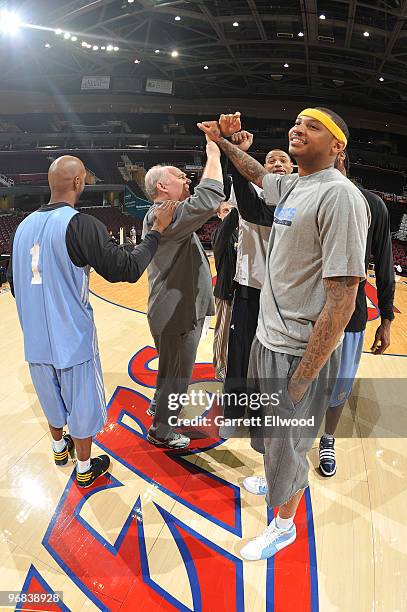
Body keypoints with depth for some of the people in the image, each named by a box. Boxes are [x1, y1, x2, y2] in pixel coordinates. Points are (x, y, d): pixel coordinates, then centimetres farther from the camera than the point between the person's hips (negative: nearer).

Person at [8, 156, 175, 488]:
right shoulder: (80, 224, -18)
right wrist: (157, 231, -9)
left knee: (53, 398, 26)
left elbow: (14, 282, 10)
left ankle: (60, 448, 49)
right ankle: (85, 469, 31)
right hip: (72, 337, -6)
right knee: (82, 404, 13)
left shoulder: (25, 224, 3)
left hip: (36, 336, 7)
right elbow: (127, 269, -20)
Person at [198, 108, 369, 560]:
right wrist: (222, 142, 28)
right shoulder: (291, 186, 6)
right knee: (269, 430, 28)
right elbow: (258, 175, 33)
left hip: (300, 352, -8)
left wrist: (300, 380, -24)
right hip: (268, 337, 8)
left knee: (287, 446, 12)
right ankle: (276, 481, 57)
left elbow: (341, 301, -26)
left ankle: (284, 526, 40)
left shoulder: (338, 194, -21)